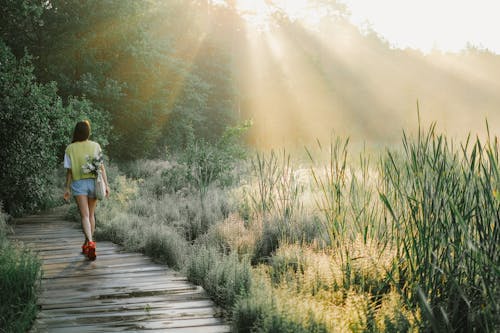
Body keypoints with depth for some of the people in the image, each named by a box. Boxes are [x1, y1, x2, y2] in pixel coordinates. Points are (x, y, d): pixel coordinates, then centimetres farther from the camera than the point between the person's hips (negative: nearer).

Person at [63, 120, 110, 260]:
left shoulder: (70, 149, -2)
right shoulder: (95, 146, 0)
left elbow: (69, 170, -2)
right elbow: (101, 166, -3)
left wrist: (67, 188, 6)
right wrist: (106, 184, -1)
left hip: (78, 183, -2)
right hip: (93, 181, 2)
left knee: (84, 215, -6)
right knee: (91, 214, 15)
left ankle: (90, 243, -26)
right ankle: (87, 244, 24)